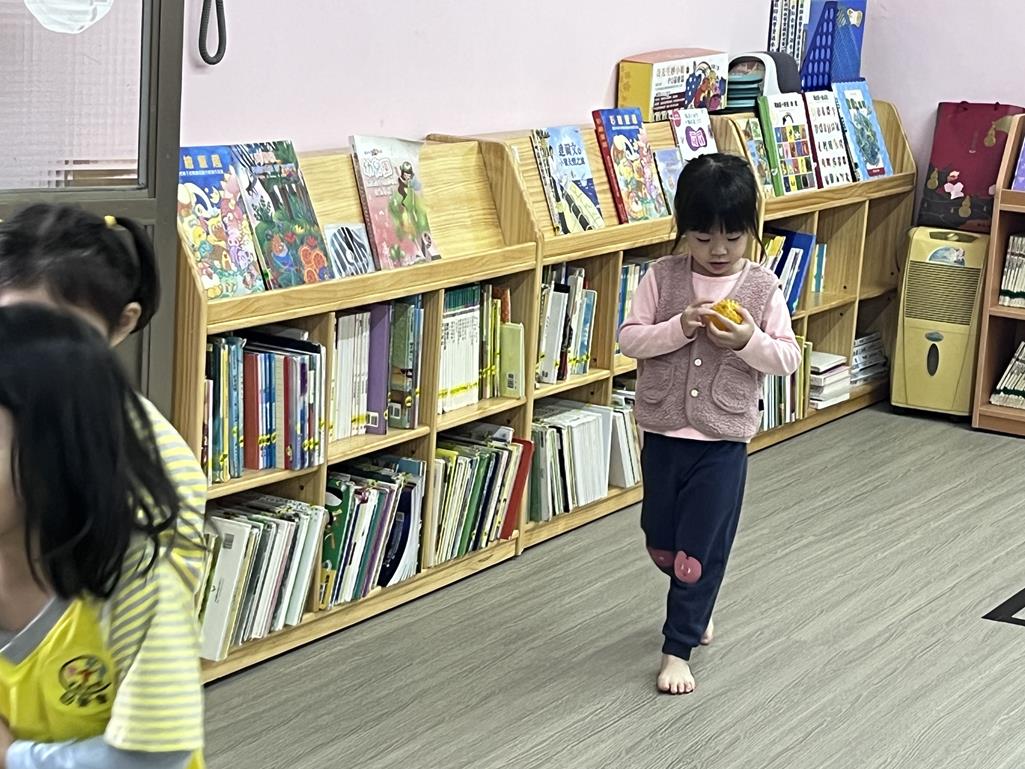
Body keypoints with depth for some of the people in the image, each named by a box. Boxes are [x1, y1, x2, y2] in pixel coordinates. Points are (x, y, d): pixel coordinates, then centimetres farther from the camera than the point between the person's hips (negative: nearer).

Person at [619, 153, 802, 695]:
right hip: (663, 433, 2)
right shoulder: (662, 278, -3)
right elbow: (629, 340, -6)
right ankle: (695, 604, 45)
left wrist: (749, 340, -21)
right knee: (661, 543, 17)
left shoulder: (762, 288, -5)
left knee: (701, 550, -1)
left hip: (723, 442, -2)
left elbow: (788, 359, -4)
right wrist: (681, 327, -21)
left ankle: (678, 647, 13)